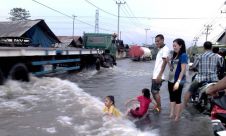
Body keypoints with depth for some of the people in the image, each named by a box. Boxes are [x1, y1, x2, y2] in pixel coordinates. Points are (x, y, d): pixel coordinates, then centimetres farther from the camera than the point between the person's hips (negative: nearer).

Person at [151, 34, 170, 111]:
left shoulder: (165, 49, -12)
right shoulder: (160, 50, 17)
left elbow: (164, 62, -19)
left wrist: (159, 75, -24)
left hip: (158, 76, -9)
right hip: (155, 75, 9)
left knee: (155, 92, -5)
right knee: (154, 91, 15)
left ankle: (159, 108, 5)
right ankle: (157, 106, 26)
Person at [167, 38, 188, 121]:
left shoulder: (183, 55, -11)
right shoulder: (174, 55, 12)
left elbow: (183, 70, -17)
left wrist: (178, 81, -22)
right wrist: (168, 61, 5)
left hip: (178, 81, -8)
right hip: (170, 80, 8)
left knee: (177, 99, 2)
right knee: (172, 98, 12)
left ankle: (177, 117, 11)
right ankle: (171, 114, 21)